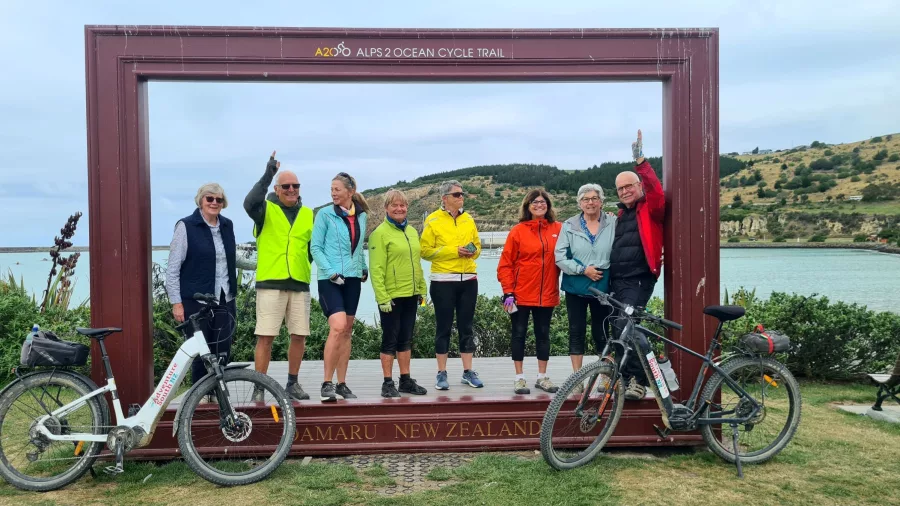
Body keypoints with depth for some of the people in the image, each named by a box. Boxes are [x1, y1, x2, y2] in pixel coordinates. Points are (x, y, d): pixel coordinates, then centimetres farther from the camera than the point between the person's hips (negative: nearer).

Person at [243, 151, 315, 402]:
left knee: (299, 336, 7)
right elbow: (249, 203, -21)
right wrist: (267, 176, -27)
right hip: (270, 283, -4)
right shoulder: (266, 210, 2)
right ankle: (259, 388, 7)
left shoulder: (308, 214, 14)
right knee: (265, 336, -3)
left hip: (299, 284, 4)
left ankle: (292, 383, 23)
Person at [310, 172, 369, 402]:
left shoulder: (361, 216, 9)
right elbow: (315, 247, -5)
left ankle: (341, 384, 17)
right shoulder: (325, 214, -4)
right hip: (330, 279, -5)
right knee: (338, 327, -19)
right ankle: (327, 384, -9)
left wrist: (364, 268, 11)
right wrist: (329, 271, -15)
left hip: (352, 279, 5)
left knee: (347, 331, 9)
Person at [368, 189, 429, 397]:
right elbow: (376, 269, -14)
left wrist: (421, 290, 13)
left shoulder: (412, 232, 12)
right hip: (391, 297, -6)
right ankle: (388, 383, 11)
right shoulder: (380, 233, -9)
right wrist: (382, 297, -19)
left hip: (410, 295, 6)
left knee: (406, 339, 13)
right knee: (390, 340, 1)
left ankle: (406, 380, 22)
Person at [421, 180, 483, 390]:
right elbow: (426, 250, -8)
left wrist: (473, 251, -5)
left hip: (468, 280, 4)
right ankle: (442, 373, 11)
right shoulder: (433, 221, -4)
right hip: (443, 281, -4)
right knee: (443, 327, 2)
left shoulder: (468, 219, 10)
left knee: (466, 326, 9)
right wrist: (453, 251, -17)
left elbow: (477, 244, 19)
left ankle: (468, 372, 17)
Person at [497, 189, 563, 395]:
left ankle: (542, 377, 21)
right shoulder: (518, 231, -3)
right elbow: (505, 264, -5)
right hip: (521, 294, -2)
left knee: (543, 334, 10)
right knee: (519, 334, 4)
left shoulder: (558, 229, 3)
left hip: (547, 294, 2)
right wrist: (508, 292, -9)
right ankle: (519, 378, 14)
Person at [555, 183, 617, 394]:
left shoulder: (613, 223, 0)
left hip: (603, 286, 0)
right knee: (576, 332, 6)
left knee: (601, 332, 6)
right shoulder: (570, 226, 0)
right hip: (576, 287, 1)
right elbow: (560, 257, -4)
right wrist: (583, 269, -12)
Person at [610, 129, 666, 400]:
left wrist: (641, 161, -27)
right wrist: (607, 273, 18)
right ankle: (627, 377, 19)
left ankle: (637, 380, -12)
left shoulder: (651, 209, -1)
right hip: (617, 280, 8)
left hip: (639, 279, -7)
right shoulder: (622, 214, 20)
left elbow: (656, 191, -23)